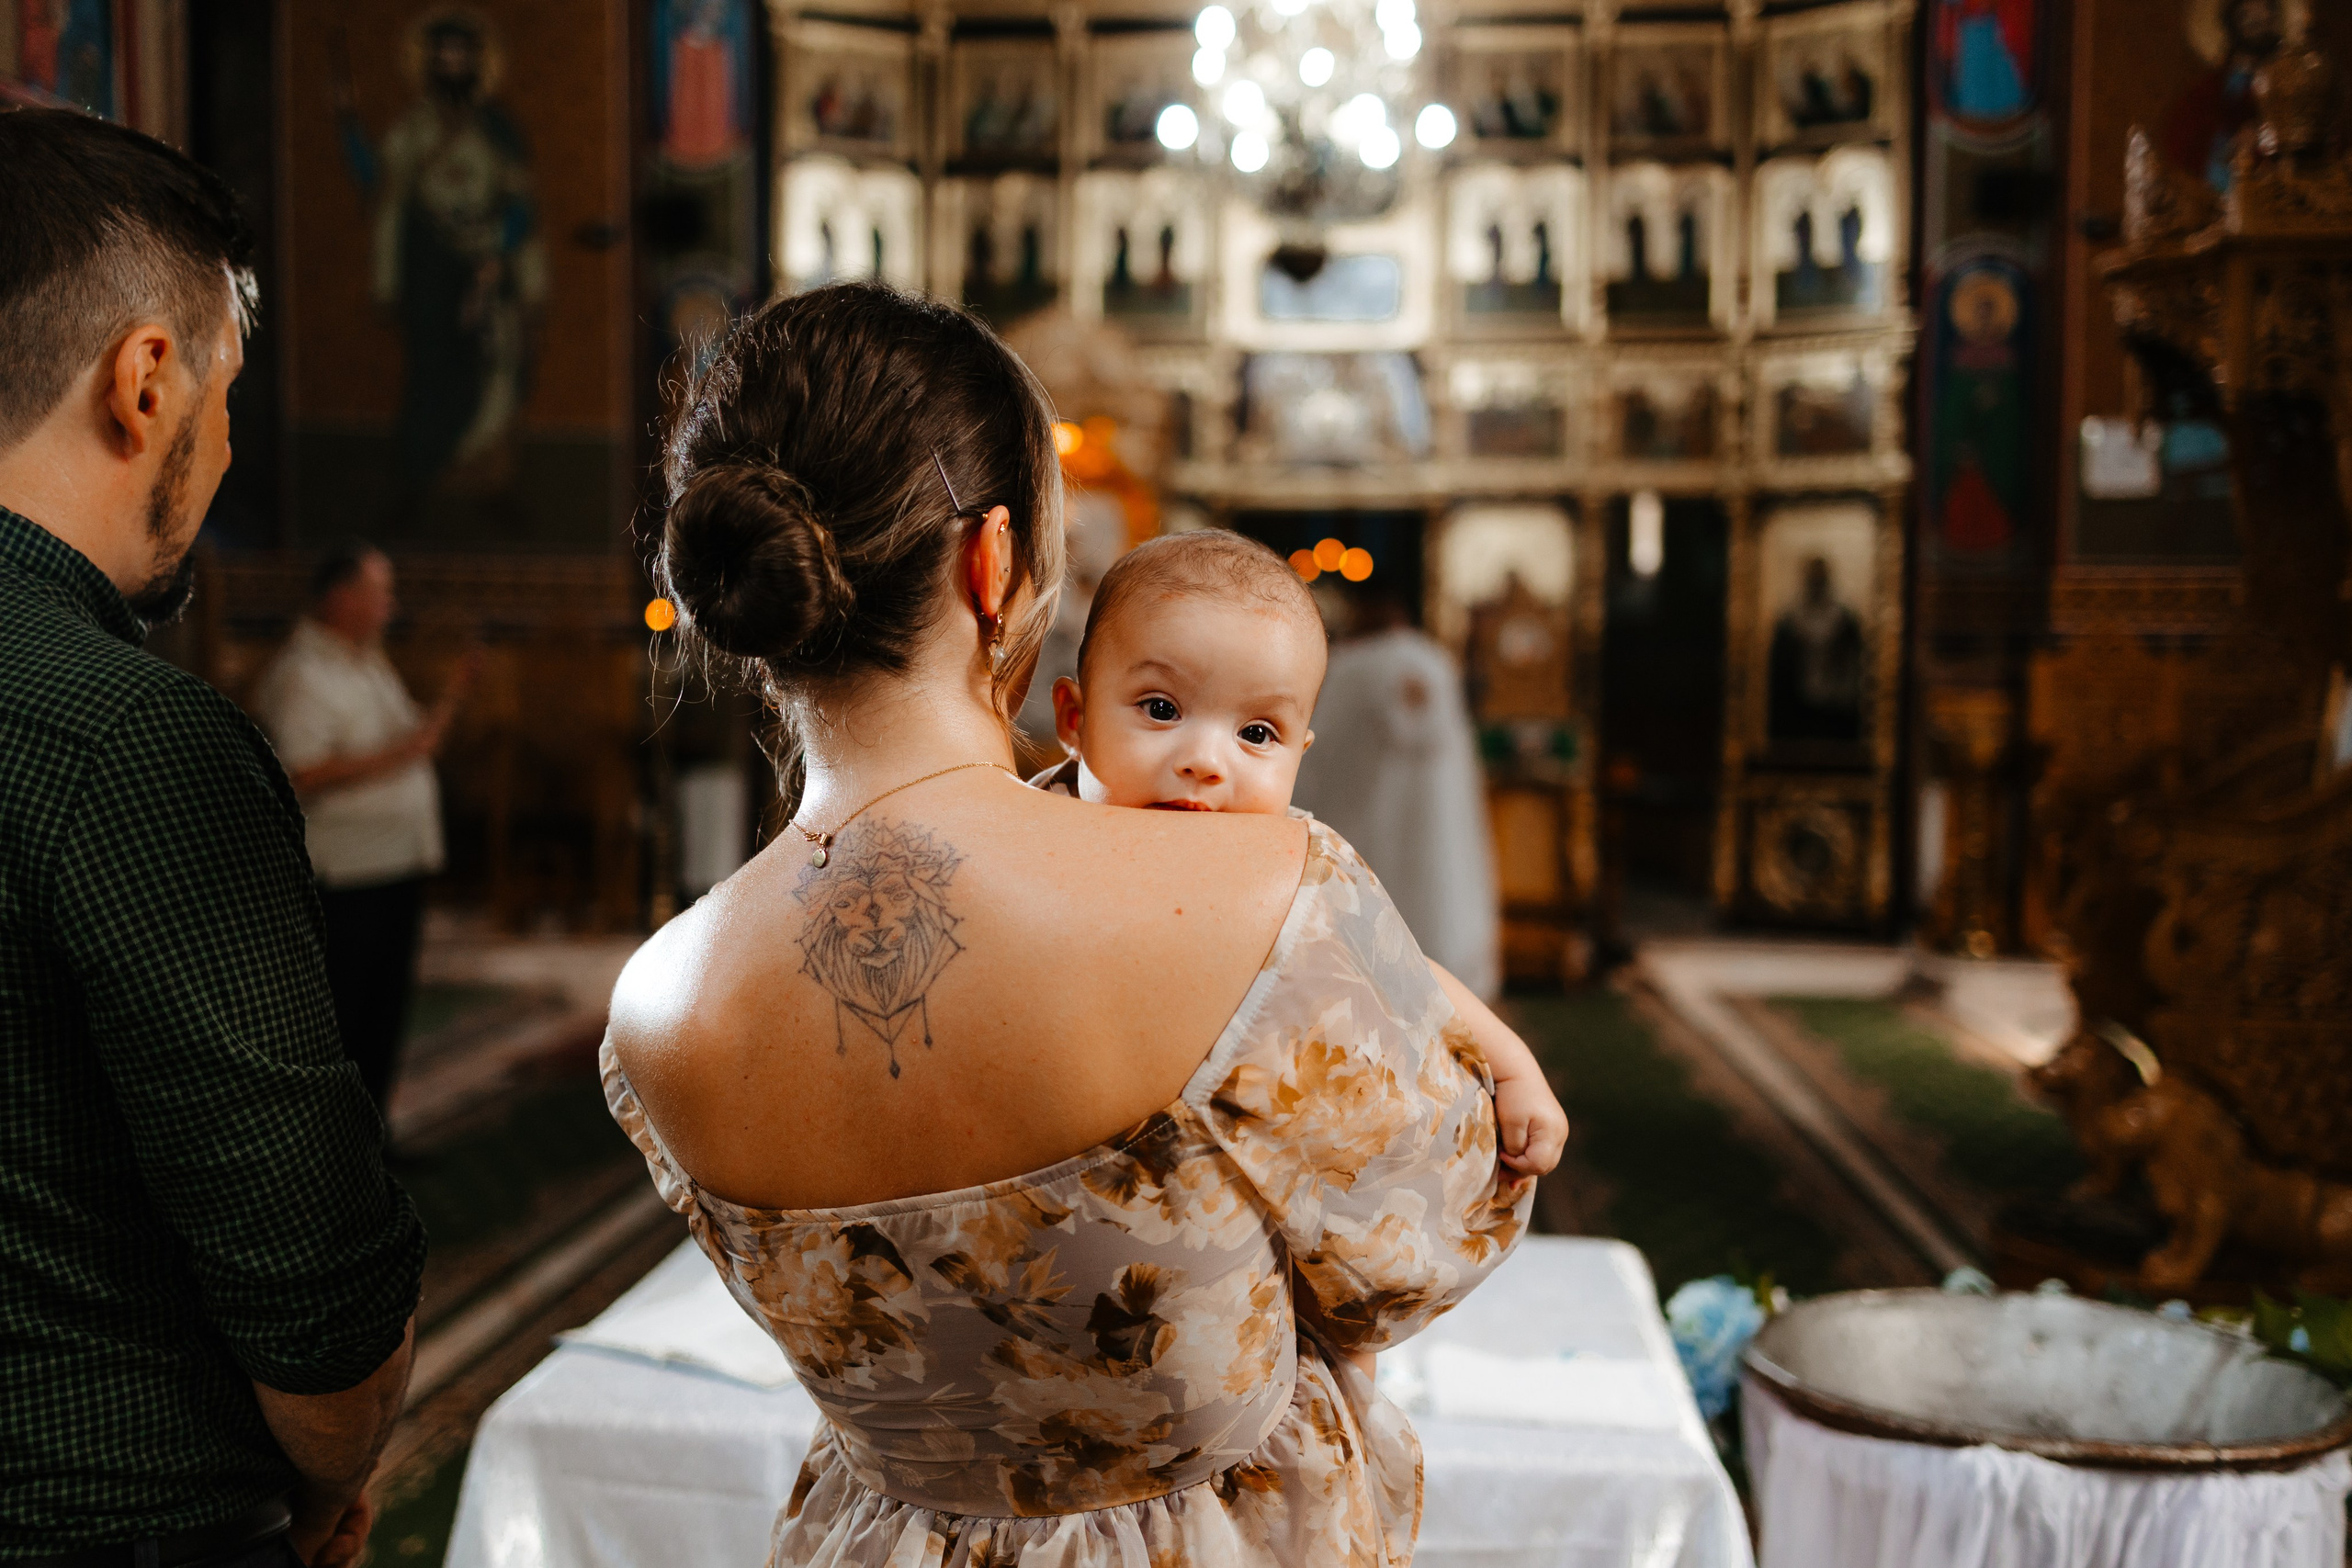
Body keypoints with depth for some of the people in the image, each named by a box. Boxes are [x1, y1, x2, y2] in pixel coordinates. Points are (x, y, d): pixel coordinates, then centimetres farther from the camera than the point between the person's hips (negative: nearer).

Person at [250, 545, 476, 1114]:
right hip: (343, 876, -9)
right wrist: (397, 753, -22)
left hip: (399, 864, 9)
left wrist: (451, 698, 8)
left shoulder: (371, 665, 17)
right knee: (334, 1015, -2)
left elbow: (417, 744, 22)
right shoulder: (301, 674, -13)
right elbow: (303, 774, -23)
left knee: (386, 1008, 15)